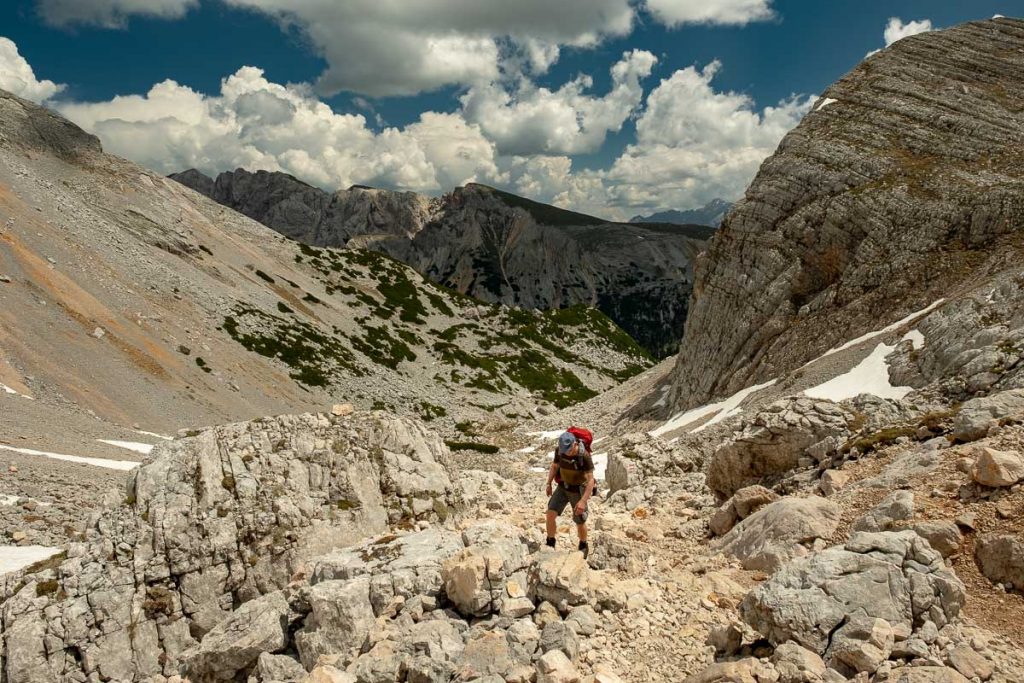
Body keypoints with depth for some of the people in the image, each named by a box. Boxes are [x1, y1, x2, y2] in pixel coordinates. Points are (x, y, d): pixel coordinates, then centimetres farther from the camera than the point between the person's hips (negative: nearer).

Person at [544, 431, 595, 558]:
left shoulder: (585, 456, -31)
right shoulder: (559, 451, -16)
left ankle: (583, 547, 36)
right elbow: (554, 466, 4)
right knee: (551, 514, -9)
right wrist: (548, 484, 3)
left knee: (580, 522, 8)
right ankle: (550, 545, 9)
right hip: (563, 487, 4)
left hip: (578, 490, -4)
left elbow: (591, 480, -31)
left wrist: (583, 501, -37)